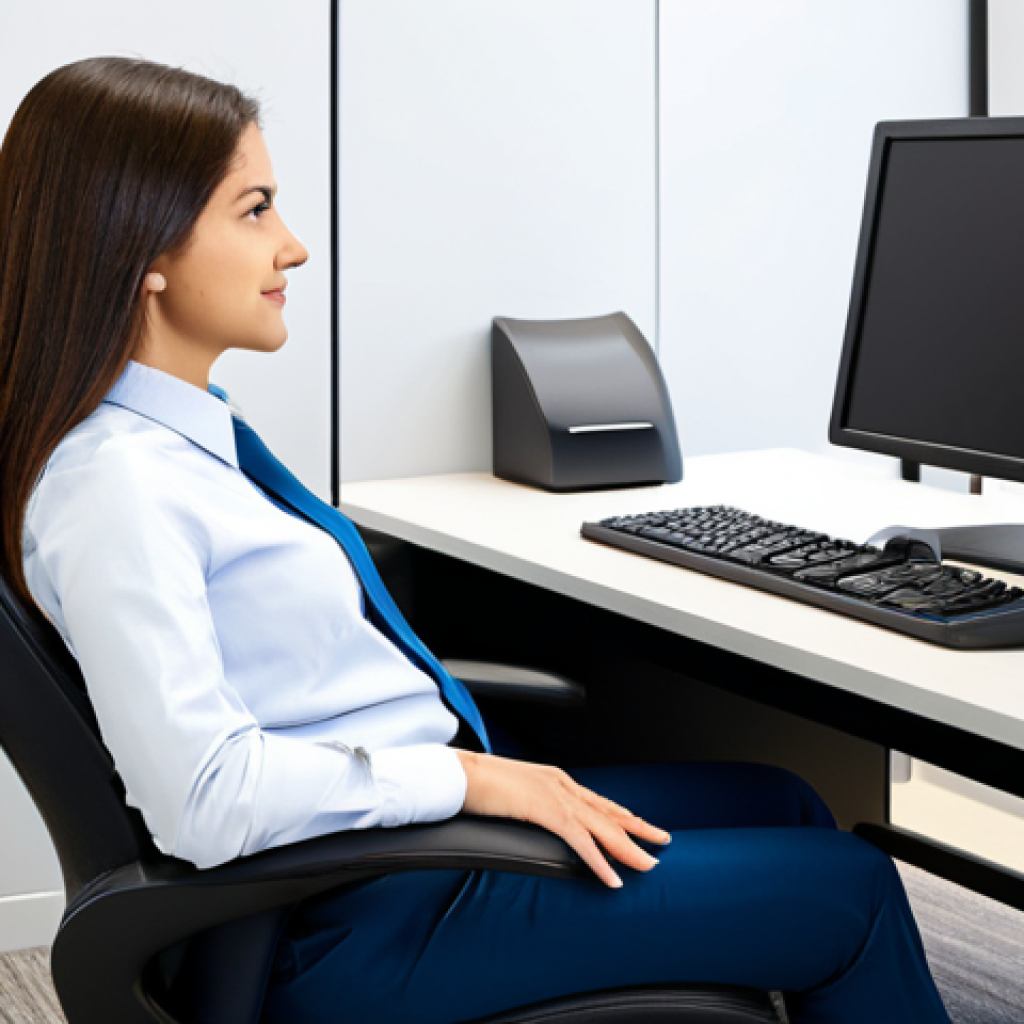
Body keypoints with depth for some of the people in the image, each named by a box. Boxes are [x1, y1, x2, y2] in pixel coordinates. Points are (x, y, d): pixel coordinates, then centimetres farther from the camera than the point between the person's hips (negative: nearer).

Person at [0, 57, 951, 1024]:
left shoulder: (192, 427, 8)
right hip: (359, 922, -10)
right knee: (848, 890, -2)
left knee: (781, 802, 18)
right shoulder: (112, 483, -23)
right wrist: (467, 778, -21)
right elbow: (202, 799, -28)